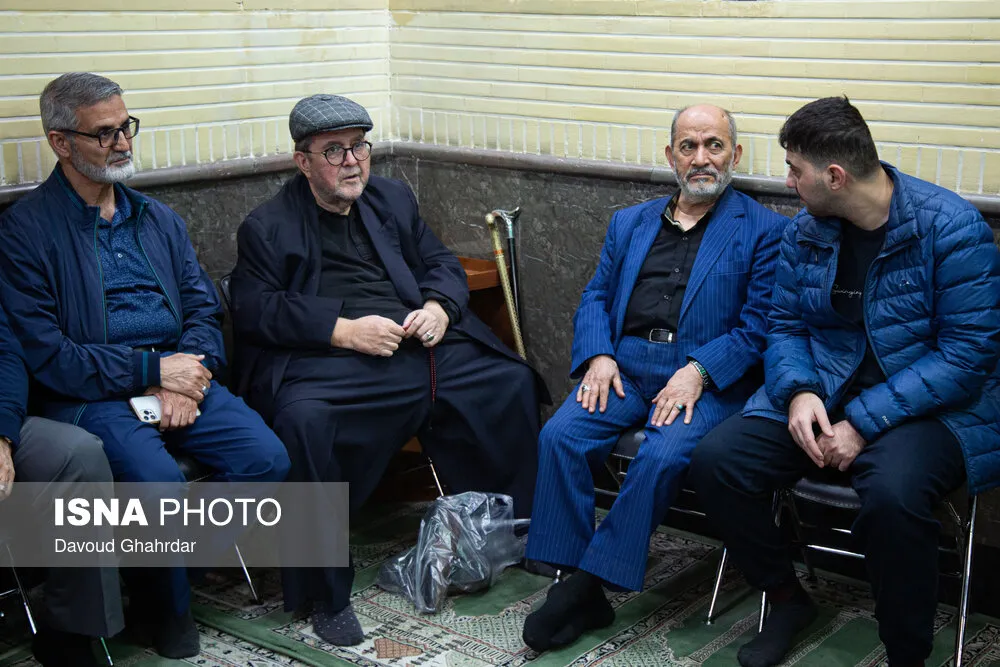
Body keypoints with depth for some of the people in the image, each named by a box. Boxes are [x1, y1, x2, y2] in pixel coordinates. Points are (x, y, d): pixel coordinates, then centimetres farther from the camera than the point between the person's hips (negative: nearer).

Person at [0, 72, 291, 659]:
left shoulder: (159, 220, 18)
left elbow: (205, 309, 14)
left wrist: (187, 377, -8)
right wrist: (152, 371, -13)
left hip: (179, 375, 5)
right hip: (91, 395, -5)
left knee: (268, 458, -19)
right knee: (160, 480, -32)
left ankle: (177, 563, 5)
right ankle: (167, 611, -3)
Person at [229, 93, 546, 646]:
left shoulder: (393, 200, 25)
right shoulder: (267, 227, 8)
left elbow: (443, 264, 23)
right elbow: (255, 310, -4)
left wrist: (439, 308, -1)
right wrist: (343, 330, -15)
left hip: (424, 347, 6)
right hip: (331, 361, -5)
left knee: (512, 383, -8)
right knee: (303, 420, -35)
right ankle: (326, 595, -21)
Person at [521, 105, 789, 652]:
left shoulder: (765, 231, 6)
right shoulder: (630, 223, 22)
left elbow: (757, 325, -2)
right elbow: (595, 298, 17)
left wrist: (698, 371, -16)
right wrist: (598, 356, -3)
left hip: (707, 377, -4)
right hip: (623, 365, 4)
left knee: (662, 455, -32)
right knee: (559, 435, -22)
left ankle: (590, 583, -18)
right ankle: (576, 590, -16)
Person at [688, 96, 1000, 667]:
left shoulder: (951, 227, -13)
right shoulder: (806, 232, 5)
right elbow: (786, 325, 11)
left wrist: (864, 422, -22)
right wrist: (798, 391, -12)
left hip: (927, 403, -5)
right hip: (821, 389, 6)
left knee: (894, 494, -38)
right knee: (716, 462, -16)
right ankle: (788, 600, 10)